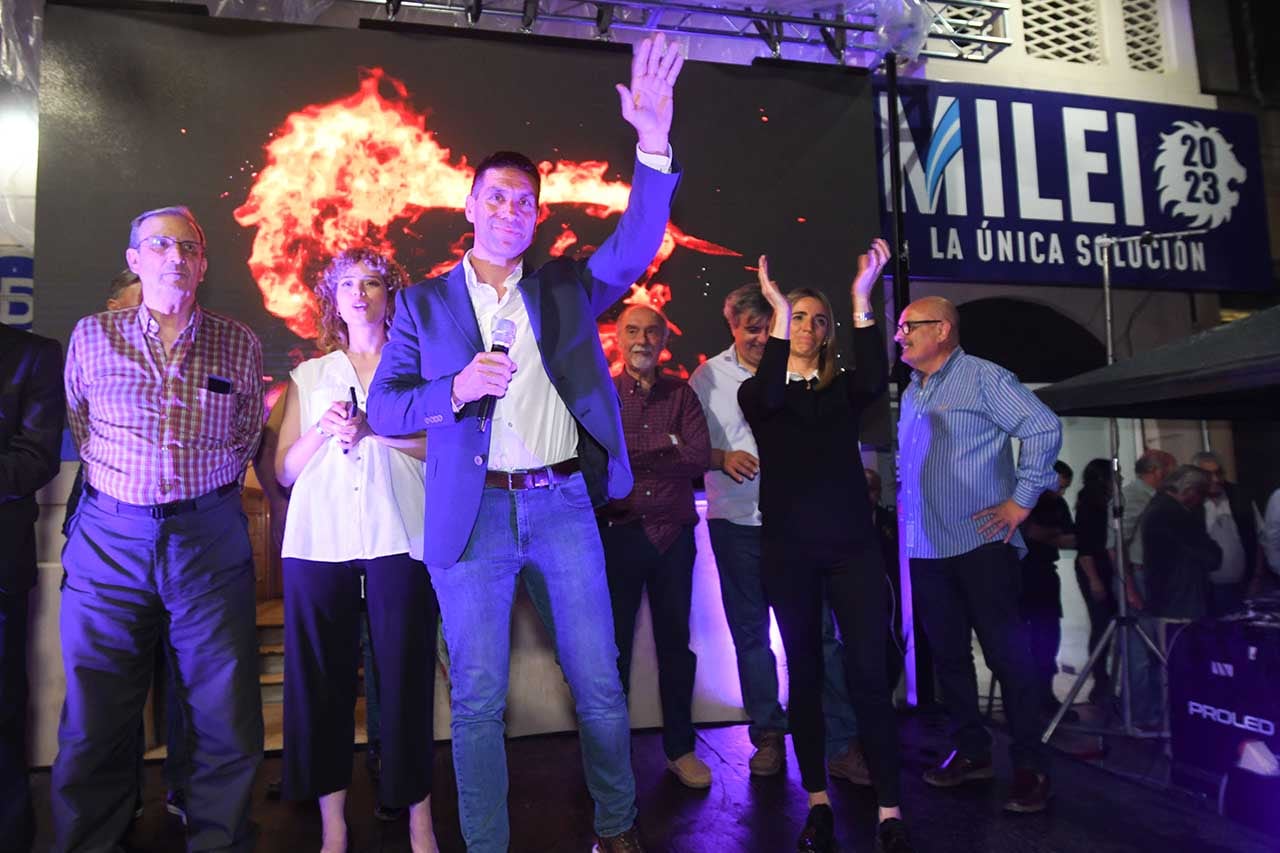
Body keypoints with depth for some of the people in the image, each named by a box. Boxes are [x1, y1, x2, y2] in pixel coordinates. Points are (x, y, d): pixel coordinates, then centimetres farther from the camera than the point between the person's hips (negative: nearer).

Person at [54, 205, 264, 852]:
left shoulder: (239, 343, 8)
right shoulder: (92, 336, 8)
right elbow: (78, 432, 16)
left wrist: (208, 490, 10)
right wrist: (123, 484, 10)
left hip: (211, 539, 0)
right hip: (110, 541, 1)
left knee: (227, 725, 1)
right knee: (93, 726, 7)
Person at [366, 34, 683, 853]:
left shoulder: (566, 288, 9)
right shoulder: (424, 303, 7)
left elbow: (634, 249, -7)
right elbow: (382, 406, 4)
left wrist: (655, 147, -20)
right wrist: (456, 390, -16)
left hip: (564, 507, 1)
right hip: (473, 514, -1)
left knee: (600, 684, 9)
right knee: (478, 699, 5)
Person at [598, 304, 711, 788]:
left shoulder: (681, 395, 7)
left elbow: (700, 458, -7)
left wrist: (630, 453, -12)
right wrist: (667, 446, -14)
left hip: (673, 534, 2)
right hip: (618, 534, -2)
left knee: (676, 642, 12)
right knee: (614, 644, 7)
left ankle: (680, 748, 28)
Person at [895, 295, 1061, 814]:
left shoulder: (983, 378, -5)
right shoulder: (912, 393, 18)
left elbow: (1043, 428, -13)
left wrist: (1022, 500, -15)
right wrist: (903, 501, 16)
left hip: (981, 543, -7)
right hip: (926, 548, 8)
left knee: (1006, 653, -2)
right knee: (948, 653, 12)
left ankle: (1029, 766, 10)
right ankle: (970, 751, 24)